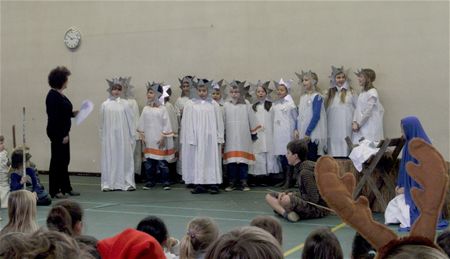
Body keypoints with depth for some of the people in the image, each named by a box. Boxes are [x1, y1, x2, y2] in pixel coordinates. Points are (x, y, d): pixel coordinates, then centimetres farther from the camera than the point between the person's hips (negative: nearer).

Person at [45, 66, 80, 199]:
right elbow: (54, 117, -21)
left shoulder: (60, 95, 11)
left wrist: (73, 113, 9)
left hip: (63, 132, 10)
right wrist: (62, 135, -21)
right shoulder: (53, 96, -17)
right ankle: (54, 190, 7)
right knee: (57, 160, -2)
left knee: (64, 160, 15)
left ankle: (66, 188, 24)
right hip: (57, 133, -10)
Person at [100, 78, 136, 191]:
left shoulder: (125, 104, 0)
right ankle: (109, 183, 9)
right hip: (109, 137, 1)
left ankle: (126, 182, 7)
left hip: (123, 137, 0)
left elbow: (130, 122, 3)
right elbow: (102, 123, 7)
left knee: (124, 158, 2)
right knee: (109, 159, 4)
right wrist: (102, 137, 7)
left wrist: (132, 137, 3)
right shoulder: (105, 105, 2)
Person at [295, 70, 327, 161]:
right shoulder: (303, 97, 15)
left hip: (313, 134, -7)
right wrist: (296, 129, 4)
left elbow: (316, 116, -13)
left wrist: (308, 132, -16)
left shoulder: (317, 97, -6)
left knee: (313, 159, -7)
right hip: (302, 134, 7)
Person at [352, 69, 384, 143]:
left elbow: (367, 112, -13)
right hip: (360, 129, 7)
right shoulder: (362, 93, 15)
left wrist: (358, 124, -8)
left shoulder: (372, 93, -10)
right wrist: (354, 122, 0)